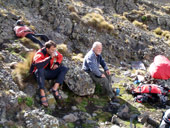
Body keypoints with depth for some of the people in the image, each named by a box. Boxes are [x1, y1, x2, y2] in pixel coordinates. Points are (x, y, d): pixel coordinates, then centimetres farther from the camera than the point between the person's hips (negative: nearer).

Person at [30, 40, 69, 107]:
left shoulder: (54, 52, -3)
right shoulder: (40, 54, -21)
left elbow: (60, 56, 20)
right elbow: (38, 65, -41)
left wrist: (57, 63, -1)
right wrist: (50, 57, -38)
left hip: (49, 72, 6)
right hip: (40, 73, -6)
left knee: (64, 69, -9)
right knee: (40, 69, -40)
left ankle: (55, 88, -21)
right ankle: (42, 94, -40)